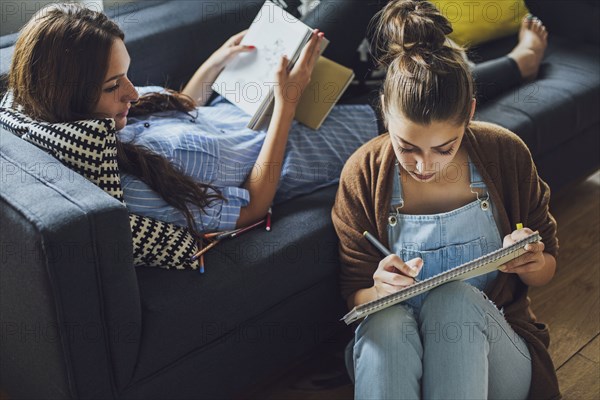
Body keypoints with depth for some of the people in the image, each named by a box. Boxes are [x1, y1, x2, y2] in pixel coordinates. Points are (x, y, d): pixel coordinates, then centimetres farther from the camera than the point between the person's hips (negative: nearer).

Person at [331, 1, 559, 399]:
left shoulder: (506, 154, -6)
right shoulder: (362, 175, -8)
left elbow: (547, 269, 5)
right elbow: (355, 296, -2)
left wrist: (533, 264, -20)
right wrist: (379, 291, -26)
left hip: (495, 350, 1)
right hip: (390, 352, 0)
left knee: (456, 299, -33)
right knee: (384, 321, -35)